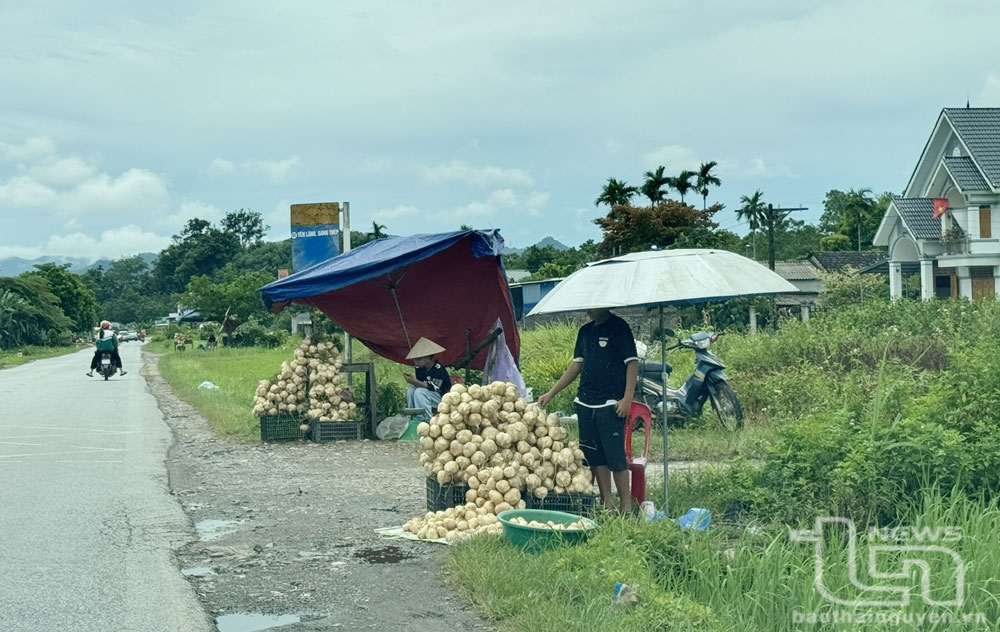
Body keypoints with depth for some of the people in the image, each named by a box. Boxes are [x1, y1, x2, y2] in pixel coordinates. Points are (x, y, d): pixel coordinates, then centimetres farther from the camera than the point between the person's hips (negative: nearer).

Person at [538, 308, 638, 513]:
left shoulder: (618, 327, -4)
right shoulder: (585, 331, 15)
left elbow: (632, 362, -8)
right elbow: (576, 365, 21)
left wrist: (627, 398, -16)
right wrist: (551, 393, 18)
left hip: (610, 404, -7)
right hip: (585, 402, 7)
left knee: (615, 455, -9)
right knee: (595, 456, 8)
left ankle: (626, 506, -1)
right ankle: (606, 504, 15)